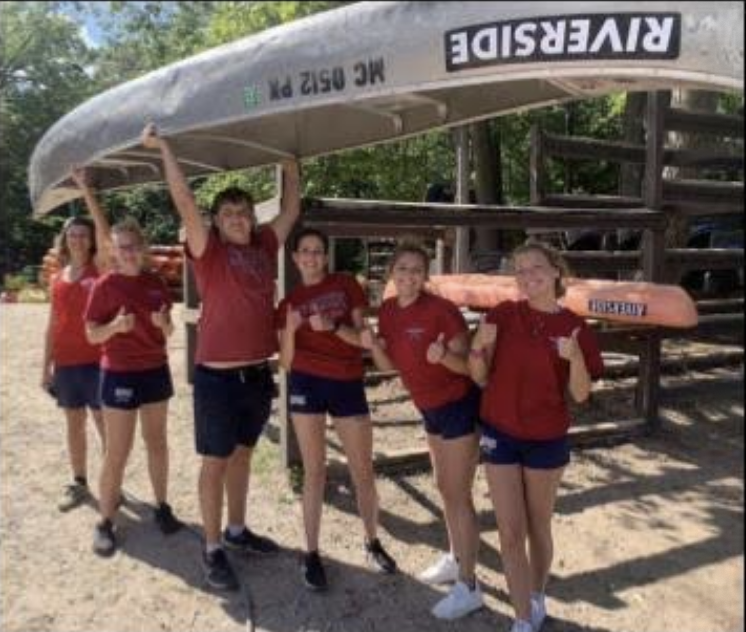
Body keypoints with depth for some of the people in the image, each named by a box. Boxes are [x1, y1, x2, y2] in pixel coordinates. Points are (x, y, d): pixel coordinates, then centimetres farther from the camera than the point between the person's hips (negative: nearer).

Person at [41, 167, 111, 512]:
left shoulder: (100, 267, -3)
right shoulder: (57, 279, 9)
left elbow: (103, 228, -19)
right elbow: (53, 325, 12)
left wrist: (85, 186, -23)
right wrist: (46, 365, 10)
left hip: (97, 361, -5)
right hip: (66, 363, 5)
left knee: (106, 425, 3)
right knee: (74, 424, 14)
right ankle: (79, 484, 26)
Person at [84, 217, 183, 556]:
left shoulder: (156, 283, 4)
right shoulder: (105, 285, -8)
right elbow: (91, 335, -6)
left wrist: (163, 322, -13)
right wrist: (115, 325, -25)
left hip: (156, 371, 4)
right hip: (120, 375, -4)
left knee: (157, 442, 13)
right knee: (117, 453, 1)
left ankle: (162, 507, 27)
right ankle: (105, 522, 15)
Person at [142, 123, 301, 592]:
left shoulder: (265, 246, 8)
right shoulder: (209, 250, -6)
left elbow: (292, 209, 15)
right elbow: (184, 201, -15)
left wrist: (290, 162, 18)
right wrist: (164, 148, -13)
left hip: (259, 374, 6)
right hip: (218, 376, -5)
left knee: (243, 453, 19)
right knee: (216, 461, 5)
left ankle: (237, 530, 35)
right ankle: (212, 549, 19)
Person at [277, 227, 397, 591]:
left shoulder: (346, 285, 2)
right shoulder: (289, 303, 6)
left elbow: (363, 339, -3)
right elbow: (286, 363, 3)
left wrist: (332, 327, -19)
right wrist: (290, 330, -14)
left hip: (348, 384, 0)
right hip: (307, 384, 0)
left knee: (363, 471, 7)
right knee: (315, 471, 6)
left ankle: (373, 543, 29)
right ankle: (311, 554, 20)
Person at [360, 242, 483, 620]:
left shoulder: (441, 310, -22)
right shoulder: (388, 310, -2)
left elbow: (468, 364, -19)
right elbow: (390, 366, 4)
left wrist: (443, 356, -39)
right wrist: (373, 346, -15)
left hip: (459, 406, -8)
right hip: (430, 408, 8)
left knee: (458, 495, -1)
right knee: (445, 487, 20)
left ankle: (468, 587, 13)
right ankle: (456, 560, 40)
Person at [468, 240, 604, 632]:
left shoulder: (574, 327, -7)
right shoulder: (502, 315, -7)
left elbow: (580, 394, -7)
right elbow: (481, 379, -3)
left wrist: (575, 358, -25)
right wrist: (479, 347, -22)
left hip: (546, 439, 0)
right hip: (500, 434, 0)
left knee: (538, 527, 18)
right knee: (510, 532, 5)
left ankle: (537, 597, 44)